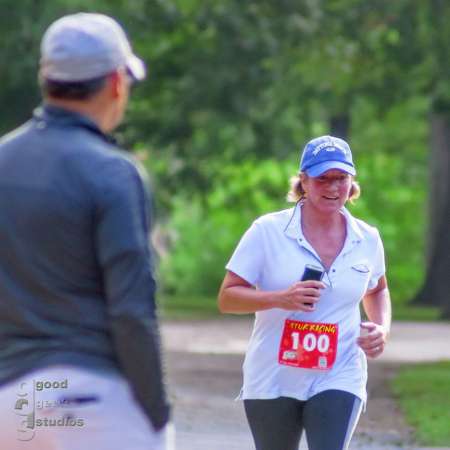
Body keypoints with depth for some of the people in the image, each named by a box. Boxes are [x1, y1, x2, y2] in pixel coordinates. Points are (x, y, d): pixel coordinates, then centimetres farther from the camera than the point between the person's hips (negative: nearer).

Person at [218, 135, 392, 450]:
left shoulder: (368, 240, 3)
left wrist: (383, 328, 4)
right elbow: (227, 298, -6)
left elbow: (377, 290, 25)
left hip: (338, 379, 1)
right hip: (272, 381, 0)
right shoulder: (268, 231, -7)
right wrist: (280, 298, -23)